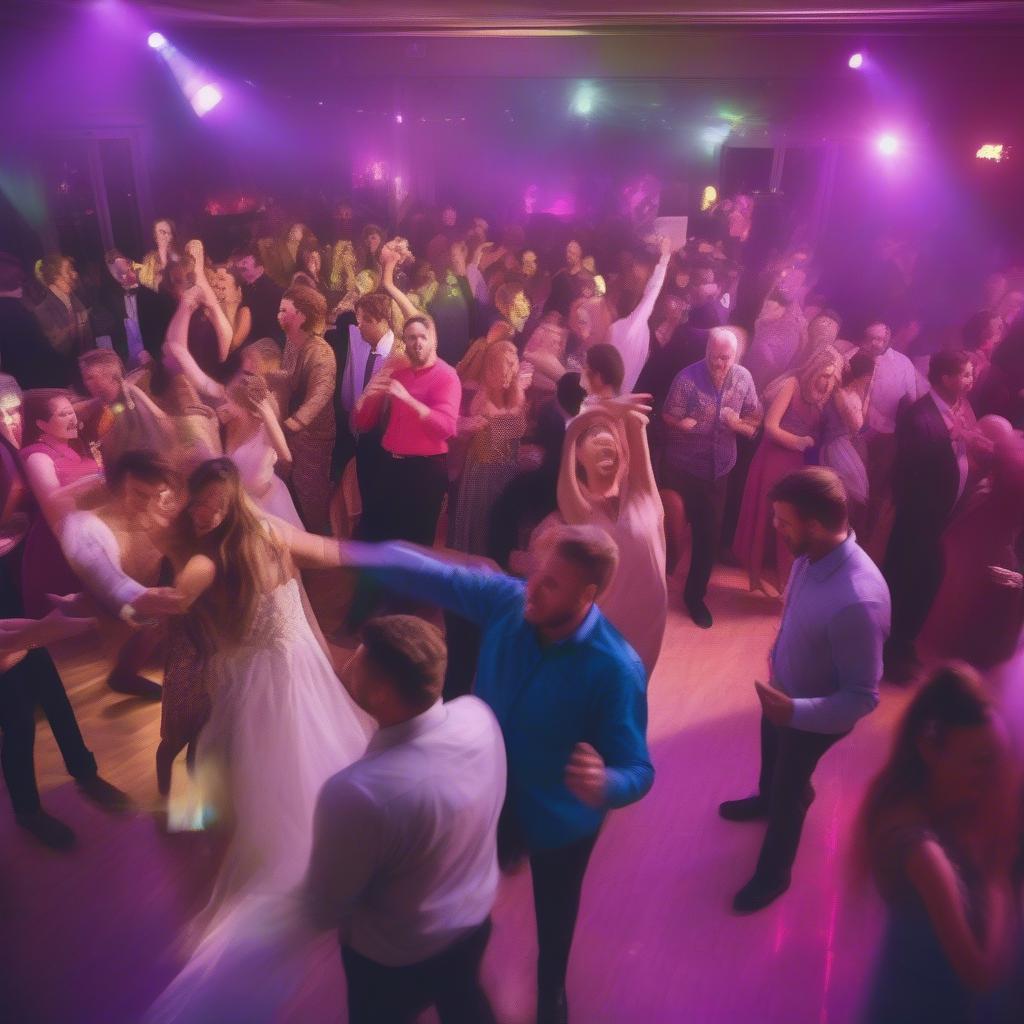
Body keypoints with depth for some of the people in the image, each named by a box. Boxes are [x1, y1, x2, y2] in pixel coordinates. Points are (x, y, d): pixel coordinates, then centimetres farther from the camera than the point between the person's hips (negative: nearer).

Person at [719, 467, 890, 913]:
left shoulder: (858, 602, -42)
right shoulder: (812, 554, -19)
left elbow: (862, 697, -31)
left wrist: (796, 711, -40)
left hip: (813, 715, -6)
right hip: (782, 690, 6)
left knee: (789, 790, 19)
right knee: (772, 756, 34)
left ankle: (773, 873, 49)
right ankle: (766, 798, 69)